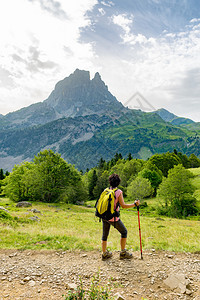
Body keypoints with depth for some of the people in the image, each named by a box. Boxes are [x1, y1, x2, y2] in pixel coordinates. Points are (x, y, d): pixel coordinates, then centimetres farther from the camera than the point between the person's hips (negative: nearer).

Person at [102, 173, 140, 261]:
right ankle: (123, 253, 20)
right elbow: (123, 205, -13)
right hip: (113, 218, -5)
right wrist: (134, 204, -5)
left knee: (105, 235, 17)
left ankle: (104, 254, 26)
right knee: (124, 232, 15)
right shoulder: (118, 192, -13)